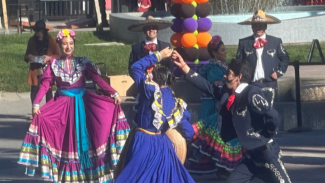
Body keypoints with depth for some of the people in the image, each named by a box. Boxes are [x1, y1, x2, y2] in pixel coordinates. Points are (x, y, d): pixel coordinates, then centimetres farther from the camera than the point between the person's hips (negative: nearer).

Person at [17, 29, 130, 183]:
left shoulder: (82, 62, 3)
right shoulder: (54, 64, 2)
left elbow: (97, 79, -3)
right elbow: (45, 84, -5)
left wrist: (114, 93, -12)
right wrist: (36, 103, -19)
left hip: (82, 102, 1)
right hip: (63, 103, -1)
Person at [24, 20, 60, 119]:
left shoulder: (51, 40, -1)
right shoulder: (32, 40, 8)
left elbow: (58, 55, 1)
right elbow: (27, 55, 17)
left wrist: (49, 58, -17)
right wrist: (28, 57, -7)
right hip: (35, 70, 2)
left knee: (48, 91, 0)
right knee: (34, 90, -1)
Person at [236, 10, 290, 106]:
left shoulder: (276, 42, 7)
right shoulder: (243, 43, 5)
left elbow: (285, 58, 15)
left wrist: (279, 72, 3)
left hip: (269, 85, 0)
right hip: (251, 85, 0)